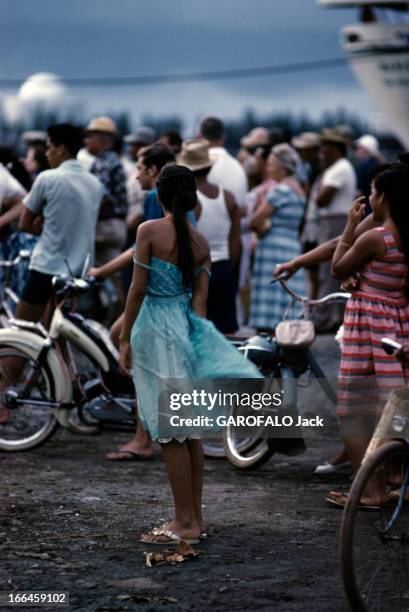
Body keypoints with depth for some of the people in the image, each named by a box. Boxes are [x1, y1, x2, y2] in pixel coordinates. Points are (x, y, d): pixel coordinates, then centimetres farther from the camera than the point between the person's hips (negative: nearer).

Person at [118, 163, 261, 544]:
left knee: (170, 431, -4)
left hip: (155, 328, -6)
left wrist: (124, 339, -4)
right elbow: (199, 296, 3)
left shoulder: (149, 231, -10)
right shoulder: (201, 242, 6)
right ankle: (195, 517, 17)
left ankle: (185, 523, -3)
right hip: (187, 327, 6)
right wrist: (196, 335, 5)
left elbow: (138, 289, -10)